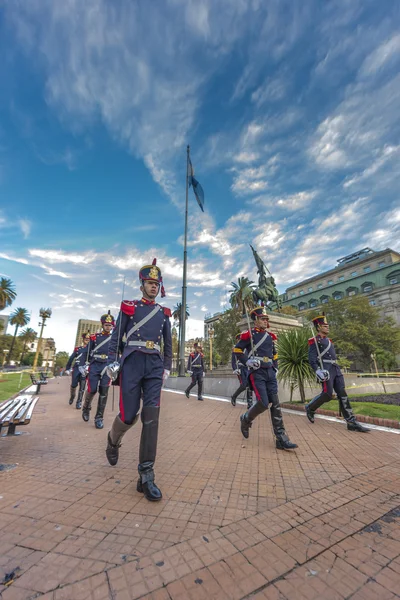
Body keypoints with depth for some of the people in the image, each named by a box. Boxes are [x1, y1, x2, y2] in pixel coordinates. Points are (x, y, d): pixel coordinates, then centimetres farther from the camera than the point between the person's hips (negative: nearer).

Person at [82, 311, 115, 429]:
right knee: (92, 390, 0)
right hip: (94, 366, 0)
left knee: (103, 392, 1)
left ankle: (99, 418, 12)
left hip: (107, 367, 1)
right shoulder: (94, 337, 6)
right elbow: (87, 352, 7)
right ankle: (86, 408, 31)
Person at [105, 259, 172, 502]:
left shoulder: (164, 313, 13)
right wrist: (112, 362, -1)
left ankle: (146, 475, 7)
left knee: (151, 416, -4)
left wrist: (167, 367, 12)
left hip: (155, 366, 2)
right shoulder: (129, 307, 6)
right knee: (129, 415, 3)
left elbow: (168, 342, 16)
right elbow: (116, 336, 6)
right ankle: (113, 440, 39)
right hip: (132, 363, -2)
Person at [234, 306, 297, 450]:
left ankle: (281, 438, 11)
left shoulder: (270, 336, 13)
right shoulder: (249, 335, -7)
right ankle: (246, 419, 18)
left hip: (270, 373, 6)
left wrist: (275, 368, 14)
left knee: (275, 404, 3)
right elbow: (237, 350, -3)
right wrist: (247, 362, -13)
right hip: (257, 373, -6)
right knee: (263, 403, -10)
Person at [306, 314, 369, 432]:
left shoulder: (328, 340, 21)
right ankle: (310, 408, 14)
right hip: (326, 369, -8)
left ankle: (351, 422, 4)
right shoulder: (314, 340, -5)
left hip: (336, 369, 8)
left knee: (343, 394, 2)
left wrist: (337, 369, 22)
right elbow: (311, 358, -13)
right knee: (327, 394, -8)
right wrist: (318, 371, -22)